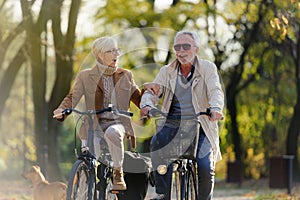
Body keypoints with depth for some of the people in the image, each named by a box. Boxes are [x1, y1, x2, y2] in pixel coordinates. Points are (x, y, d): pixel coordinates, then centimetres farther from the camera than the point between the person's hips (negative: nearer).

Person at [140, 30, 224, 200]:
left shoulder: (207, 68, 3)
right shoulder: (167, 71, 11)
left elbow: (216, 91, -12)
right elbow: (152, 92, 0)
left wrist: (216, 108, -36)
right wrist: (146, 105, -25)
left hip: (199, 128, -2)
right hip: (172, 126, 2)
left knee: (205, 167, -22)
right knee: (157, 142, -31)